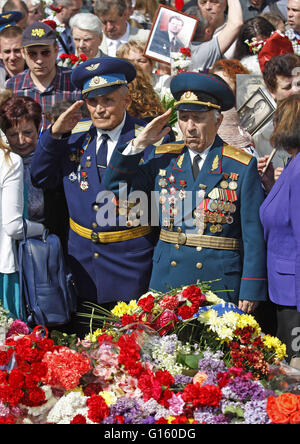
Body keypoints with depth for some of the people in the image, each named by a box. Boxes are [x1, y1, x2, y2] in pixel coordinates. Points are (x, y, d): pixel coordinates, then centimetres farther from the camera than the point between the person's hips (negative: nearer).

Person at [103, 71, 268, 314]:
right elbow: (117, 187, 8)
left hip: (219, 280, -3)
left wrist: (251, 292, -8)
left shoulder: (243, 166, -2)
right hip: (167, 280, 3)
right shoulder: (164, 158, 9)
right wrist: (139, 143, -2)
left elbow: (254, 234, -3)